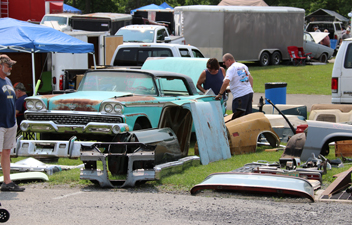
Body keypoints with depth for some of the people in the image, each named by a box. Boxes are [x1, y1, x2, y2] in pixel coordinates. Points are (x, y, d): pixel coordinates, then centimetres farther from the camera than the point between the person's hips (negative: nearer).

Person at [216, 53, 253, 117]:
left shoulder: (231, 69, -10)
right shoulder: (243, 66, 16)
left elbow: (226, 82, -22)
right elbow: (251, 79, 21)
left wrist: (220, 94, -16)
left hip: (240, 96, -8)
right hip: (249, 93, 8)